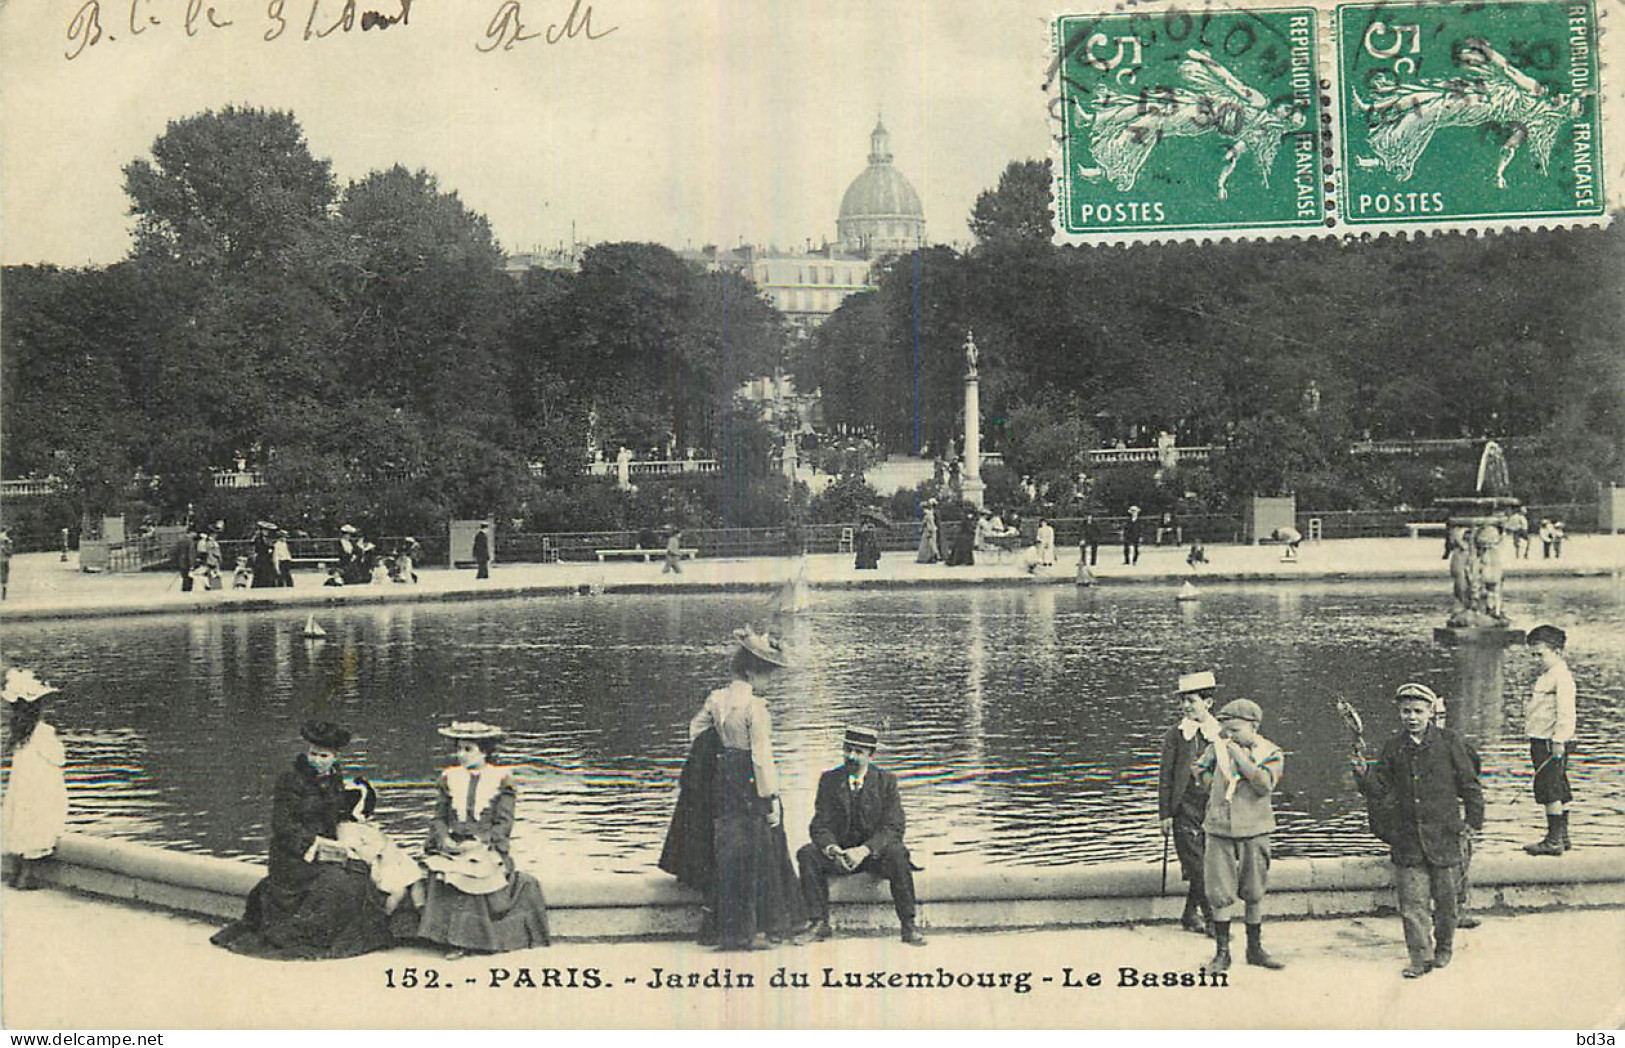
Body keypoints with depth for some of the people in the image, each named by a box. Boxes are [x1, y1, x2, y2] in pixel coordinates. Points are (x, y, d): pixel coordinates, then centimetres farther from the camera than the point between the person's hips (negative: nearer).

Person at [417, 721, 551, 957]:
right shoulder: (450, 778, 15)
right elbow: (439, 817, 12)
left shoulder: (500, 780, 4)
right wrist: (444, 839, -8)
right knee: (440, 873, -26)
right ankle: (455, 941, -22)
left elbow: (504, 824, -2)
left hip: (487, 848, -2)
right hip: (454, 847, 2)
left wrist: (481, 841, -16)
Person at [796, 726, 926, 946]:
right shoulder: (829, 780, 2)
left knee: (897, 853, -34)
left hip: (875, 852, -2)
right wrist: (831, 848, -26)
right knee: (807, 854, -25)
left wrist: (864, 850, -28)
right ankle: (819, 923, -20)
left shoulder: (886, 780, -3)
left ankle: (909, 925, -28)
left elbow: (894, 828, -11)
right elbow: (820, 826, -2)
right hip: (840, 852, 2)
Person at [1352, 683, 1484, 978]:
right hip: (1407, 838, 2)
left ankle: (1444, 948, 29)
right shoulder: (1393, 748, 6)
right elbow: (1381, 790, 8)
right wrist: (1364, 775, -10)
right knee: (1411, 901, -3)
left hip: (1443, 834, -2)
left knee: (1445, 898, 9)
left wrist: (1474, 820, 0)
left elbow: (1469, 783, 3)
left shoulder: (1449, 742, -1)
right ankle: (1420, 957, 2)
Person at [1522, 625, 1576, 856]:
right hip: (1542, 742, 10)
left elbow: (1565, 712, -21)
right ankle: (1562, 837, 20)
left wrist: (1558, 741, -24)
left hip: (1552, 743, -10)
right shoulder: (1548, 675, 17)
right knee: (1559, 791, 14)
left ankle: (1554, 840, -5)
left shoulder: (1561, 677, -15)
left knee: (1548, 789, -8)